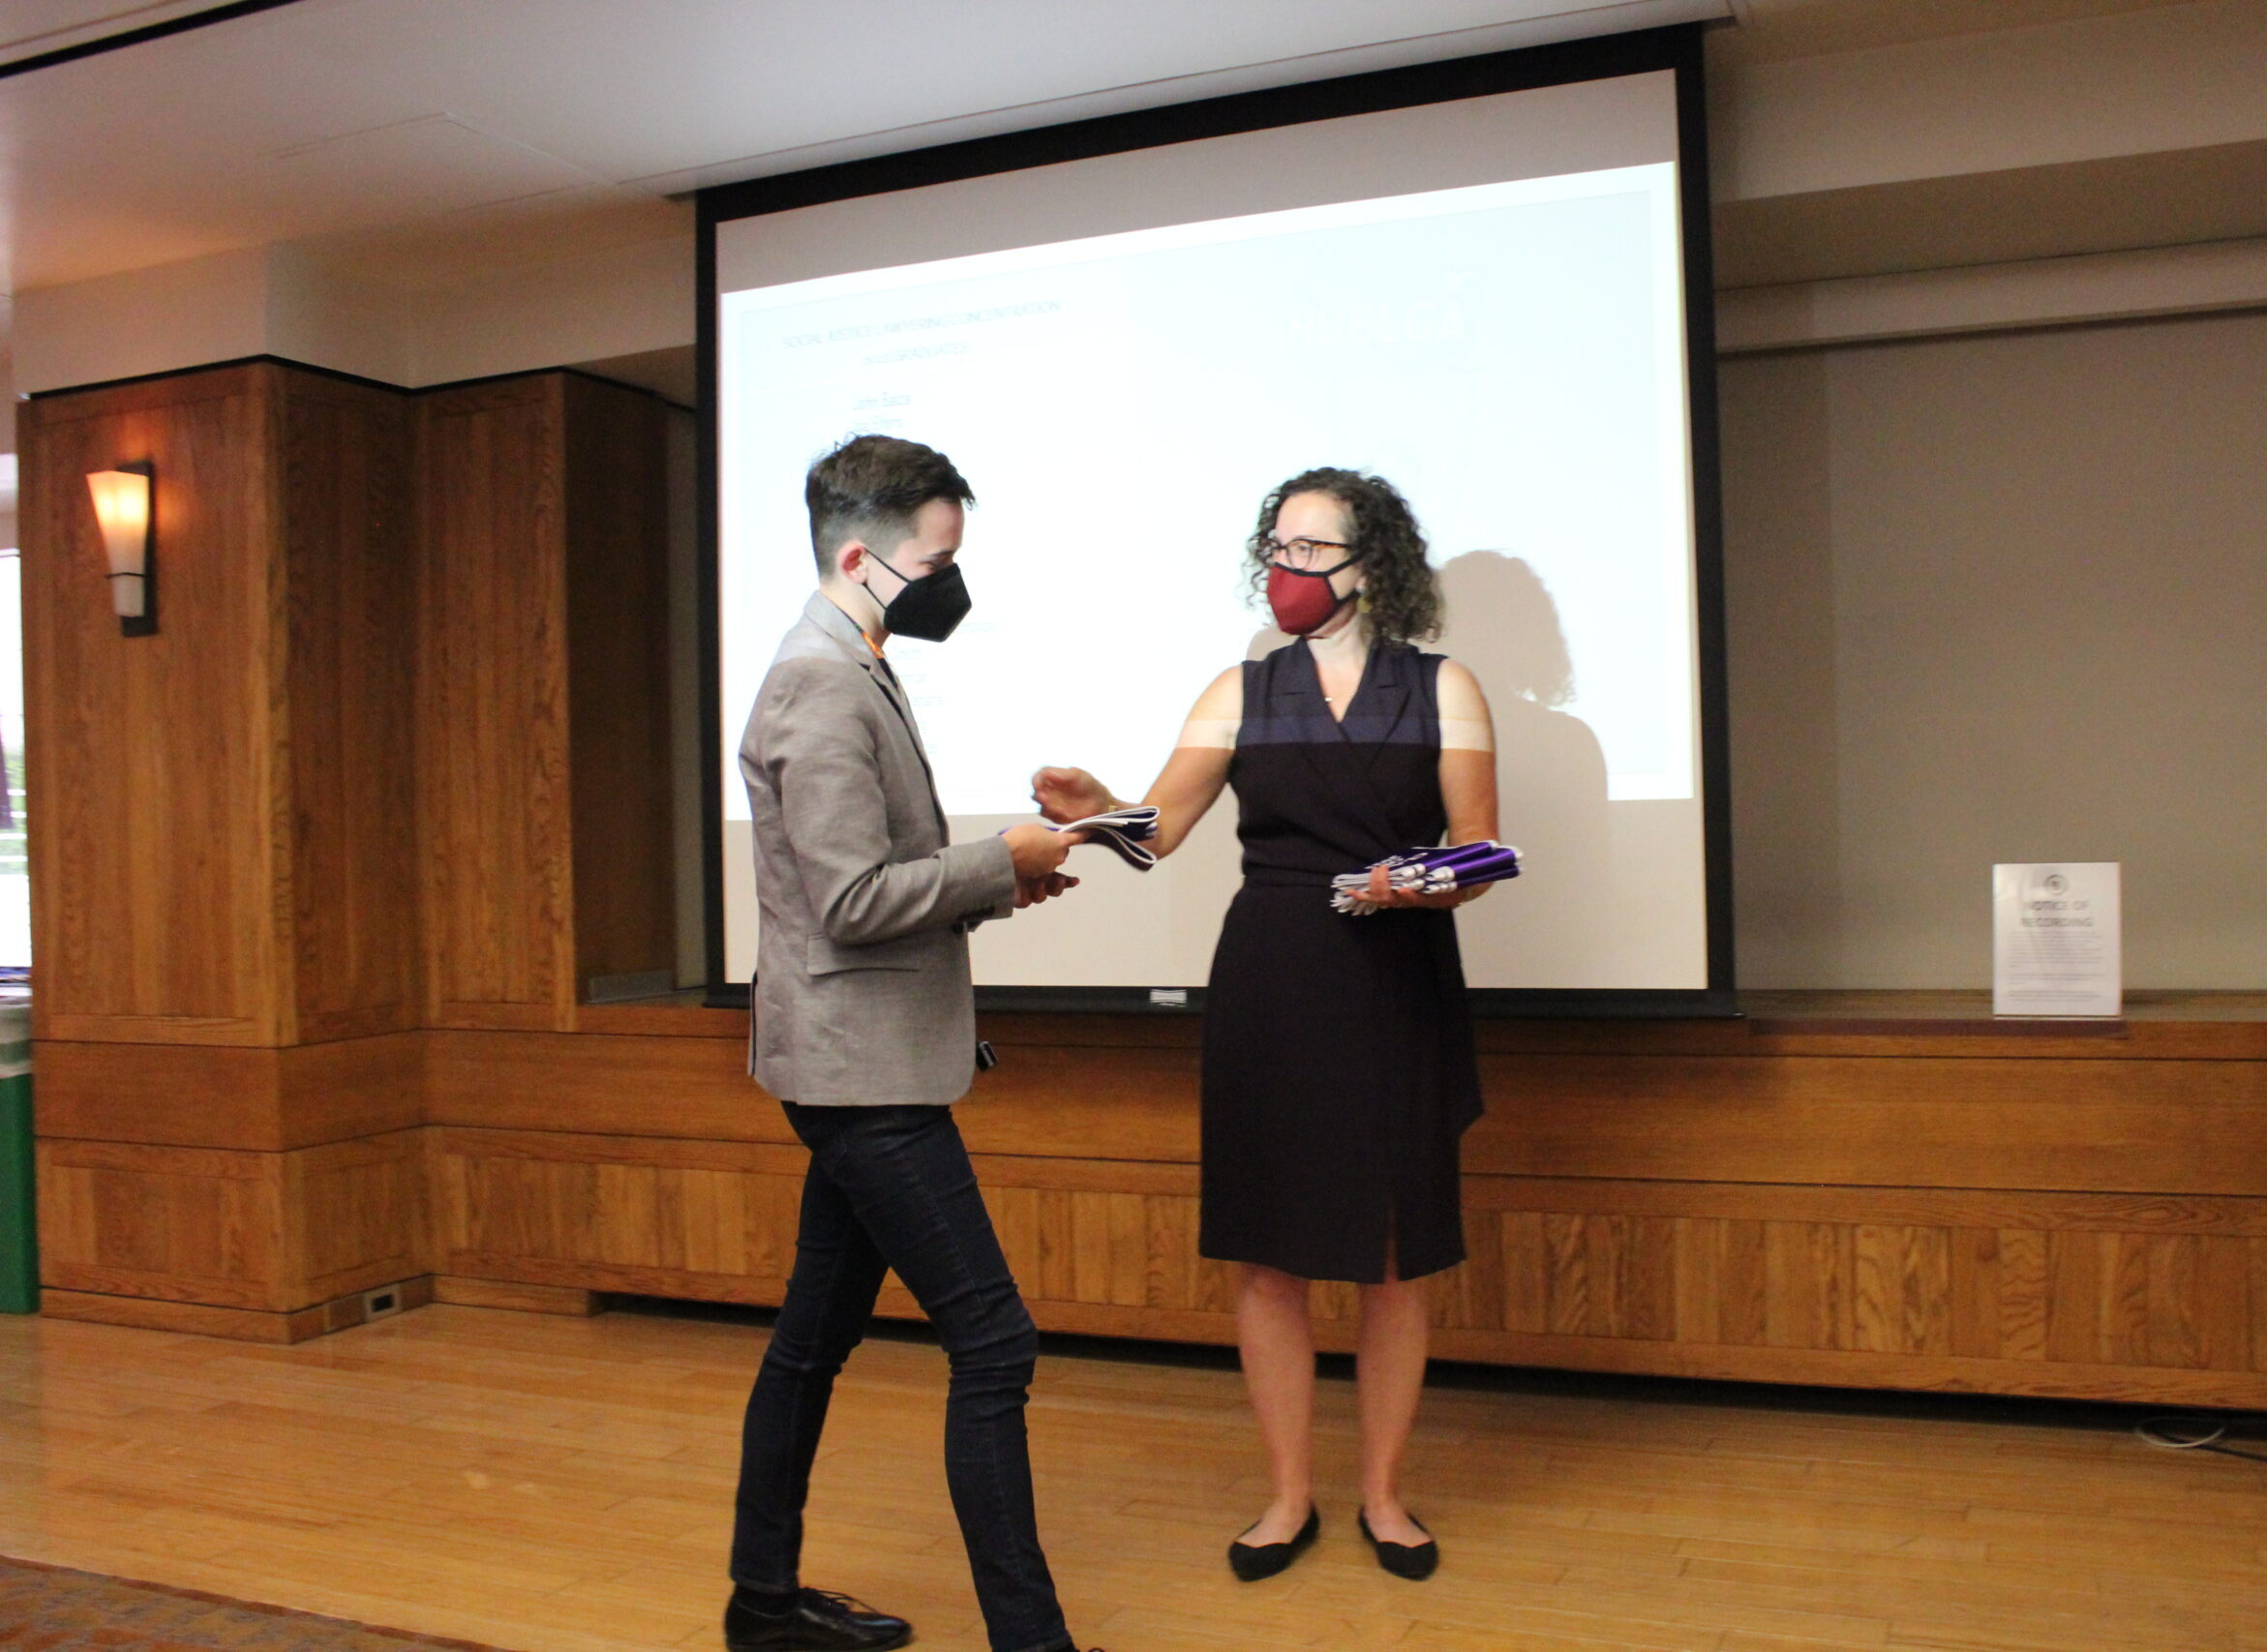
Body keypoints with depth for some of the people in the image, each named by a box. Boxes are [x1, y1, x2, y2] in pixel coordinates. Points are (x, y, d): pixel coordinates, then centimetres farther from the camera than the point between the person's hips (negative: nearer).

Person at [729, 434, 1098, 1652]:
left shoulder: (850, 677, 15)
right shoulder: (823, 685, -16)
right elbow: (852, 901, -22)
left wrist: (996, 881, 7)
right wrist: (1003, 864, -12)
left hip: (861, 1066, 10)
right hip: (864, 1067, -10)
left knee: (817, 1335, 17)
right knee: (992, 1345, -6)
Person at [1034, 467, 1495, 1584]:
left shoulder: (1441, 690, 4)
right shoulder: (1242, 693, 7)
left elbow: (1477, 853, 1)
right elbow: (1159, 827, -1)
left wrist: (1423, 887, -20)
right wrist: (1095, 810, -22)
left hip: (1396, 994, -1)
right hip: (1266, 992, 1)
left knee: (1394, 1258, 6)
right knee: (1266, 1251, 5)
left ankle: (1383, 1495, 25)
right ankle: (1289, 1498, 22)